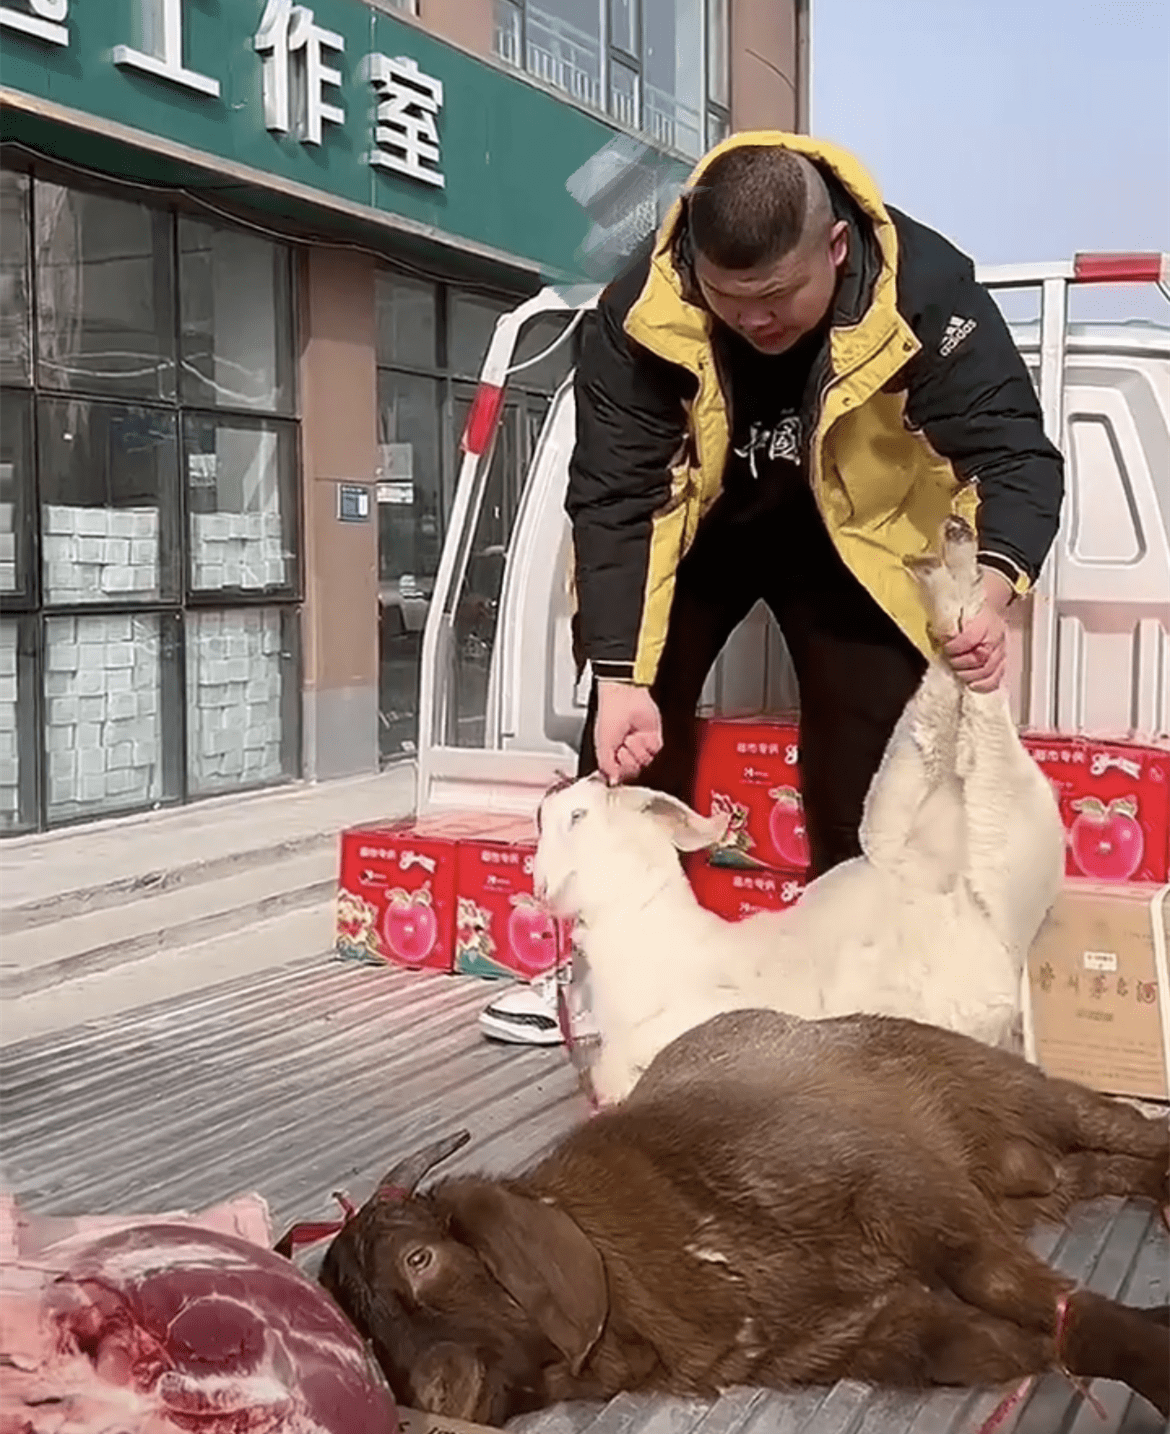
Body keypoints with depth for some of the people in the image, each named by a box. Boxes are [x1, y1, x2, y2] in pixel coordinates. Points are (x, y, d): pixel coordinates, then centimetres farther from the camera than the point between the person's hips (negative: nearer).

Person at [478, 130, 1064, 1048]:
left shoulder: (926, 292, -32)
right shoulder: (640, 314, -31)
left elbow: (1014, 451, -29)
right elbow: (614, 499, -28)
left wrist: (995, 589, -50)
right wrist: (621, 675, -36)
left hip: (852, 531, 0)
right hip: (689, 525, 1)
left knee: (865, 762, -3)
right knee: (629, 734, -2)